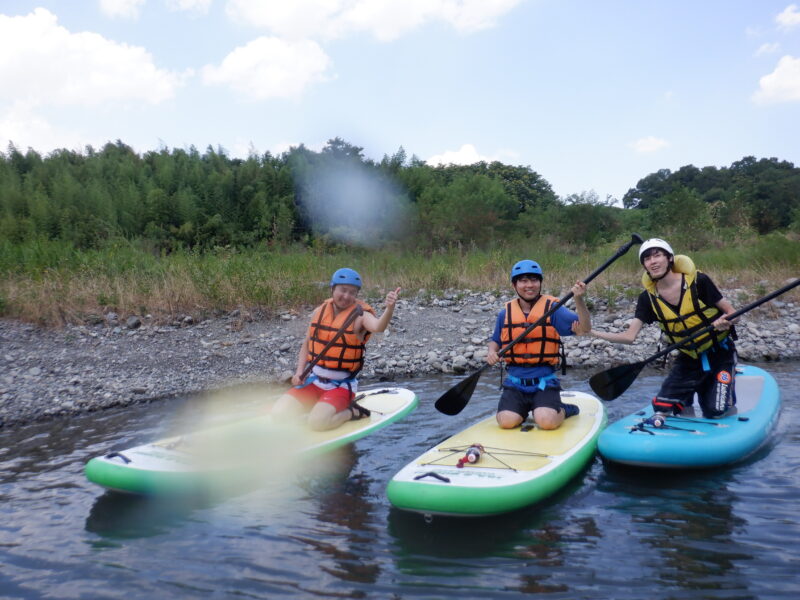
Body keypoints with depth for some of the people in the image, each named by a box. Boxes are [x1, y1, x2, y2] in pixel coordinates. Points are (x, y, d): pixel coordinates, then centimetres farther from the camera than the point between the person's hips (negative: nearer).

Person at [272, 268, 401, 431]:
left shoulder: (360, 315, -11)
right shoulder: (319, 311, 3)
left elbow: (378, 327, -35)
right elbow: (306, 344, 15)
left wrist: (389, 308, -55)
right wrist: (299, 372, 1)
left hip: (341, 386, -6)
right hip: (313, 381, 6)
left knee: (317, 422, -26)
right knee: (278, 413, -3)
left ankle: (351, 413, 1)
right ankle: (319, 406, 18)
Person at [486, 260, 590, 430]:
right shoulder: (506, 313, 5)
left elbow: (585, 328, -12)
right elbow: (495, 341, 20)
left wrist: (579, 299, -28)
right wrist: (492, 352, -4)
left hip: (545, 381, -2)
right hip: (515, 382, 3)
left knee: (547, 422, -25)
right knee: (507, 422, -19)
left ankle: (564, 410, 12)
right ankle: (523, 409, 18)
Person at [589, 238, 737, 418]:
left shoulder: (697, 281, -17)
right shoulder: (649, 298, -8)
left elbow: (731, 312, -9)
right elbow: (630, 336, -15)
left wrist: (724, 322, -32)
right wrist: (592, 332, -26)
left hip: (719, 354, -3)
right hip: (688, 359, 3)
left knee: (715, 413, -11)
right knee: (662, 408, -8)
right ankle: (686, 398, 24)